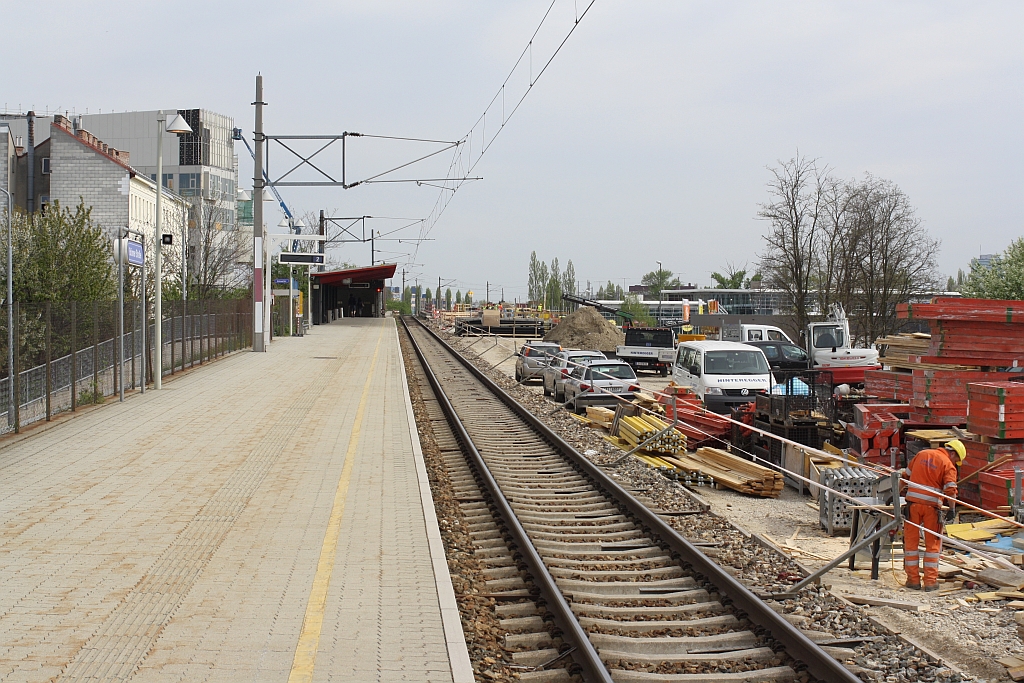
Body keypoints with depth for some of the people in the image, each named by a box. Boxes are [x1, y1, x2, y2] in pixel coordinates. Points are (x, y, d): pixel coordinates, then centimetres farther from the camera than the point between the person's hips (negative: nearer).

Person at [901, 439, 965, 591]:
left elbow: (906, 475, 20)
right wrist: (952, 509, -4)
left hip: (913, 502, 3)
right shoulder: (948, 465, -2)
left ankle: (913, 579, 11)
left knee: (911, 542, 9)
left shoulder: (922, 454, 14)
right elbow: (950, 489, -13)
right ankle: (931, 581, 8)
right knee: (932, 544, 8)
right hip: (932, 505, -3)